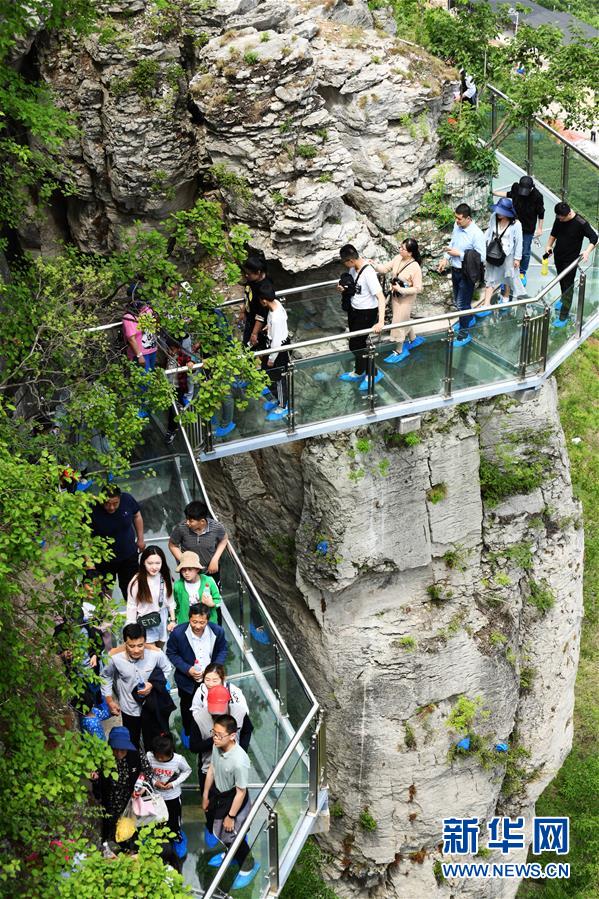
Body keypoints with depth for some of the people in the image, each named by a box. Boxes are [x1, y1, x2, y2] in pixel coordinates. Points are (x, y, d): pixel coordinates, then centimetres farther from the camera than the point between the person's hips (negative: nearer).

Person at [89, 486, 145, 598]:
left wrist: (140, 539, 6)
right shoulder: (93, 511, -30)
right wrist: (90, 566, -33)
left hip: (129, 555, 3)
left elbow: (137, 516, 3)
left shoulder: (127, 500, -20)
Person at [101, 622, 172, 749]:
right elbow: (106, 677, -3)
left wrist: (153, 684, -20)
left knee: (153, 743, 19)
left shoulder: (156, 653, -25)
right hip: (129, 709, 0)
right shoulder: (114, 657, -24)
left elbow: (166, 671, -4)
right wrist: (110, 701, -2)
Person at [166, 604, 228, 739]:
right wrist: (187, 669, -25)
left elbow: (223, 649, -4)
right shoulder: (178, 633, -27)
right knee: (187, 708, 24)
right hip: (187, 680, -1)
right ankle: (188, 734, 51)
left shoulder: (217, 631, -22)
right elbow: (171, 653, -12)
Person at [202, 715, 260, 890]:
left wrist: (231, 816, -15)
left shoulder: (239, 761, -39)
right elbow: (212, 769, 0)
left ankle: (249, 866, 39)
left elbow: (241, 792, -26)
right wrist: (205, 795, 12)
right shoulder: (217, 746, -19)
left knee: (230, 835, 11)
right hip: (217, 793, 7)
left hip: (233, 800, -7)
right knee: (214, 827, 27)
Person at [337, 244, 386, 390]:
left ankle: (373, 373, 19)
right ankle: (358, 372, 40)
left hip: (367, 313, -8)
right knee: (356, 343, 20)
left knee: (356, 345, 0)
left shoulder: (368, 273, -31)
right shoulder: (353, 267, -6)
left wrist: (381, 322, -42)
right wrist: (344, 288, -8)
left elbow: (380, 297, -34)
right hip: (354, 310, 8)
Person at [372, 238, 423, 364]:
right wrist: (375, 266, -20)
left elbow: (418, 288, -23)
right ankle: (414, 339, 49)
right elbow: (385, 268, -1)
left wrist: (401, 289, -27)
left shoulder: (415, 268, -27)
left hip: (406, 298, -7)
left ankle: (399, 351, 20)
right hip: (395, 296, 7)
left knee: (398, 322, 2)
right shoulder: (397, 258, -8)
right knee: (403, 320, 24)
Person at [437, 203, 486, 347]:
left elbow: (481, 257, -23)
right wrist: (445, 258, 0)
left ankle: (464, 334, 15)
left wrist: (459, 254, -23)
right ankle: (469, 319, 49)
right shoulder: (457, 226, -4)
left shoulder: (476, 234, -25)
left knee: (462, 303, 0)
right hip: (455, 269, 8)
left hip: (467, 273, -8)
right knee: (457, 300, 24)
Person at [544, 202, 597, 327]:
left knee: (568, 286, -6)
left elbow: (594, 237, -15)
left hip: (570, 260, -6)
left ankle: (563, 317, -4)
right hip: (558, 256, 6)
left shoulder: (581, 223, -22)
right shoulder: (559, 219, -4)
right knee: (561, 281, 22)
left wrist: (587, 252, -29)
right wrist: (549, 245, 3)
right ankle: (564, 301, 47)